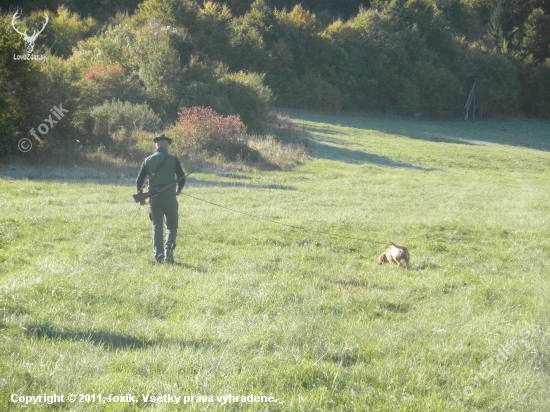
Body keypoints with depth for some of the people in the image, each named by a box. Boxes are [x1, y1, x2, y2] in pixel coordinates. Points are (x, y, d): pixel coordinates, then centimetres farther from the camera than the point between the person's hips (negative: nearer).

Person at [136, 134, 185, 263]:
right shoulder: (172, 159, -2)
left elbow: (139, 180, 5)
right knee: (172, 226, 12)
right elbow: (182, 178, 1)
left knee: (157, 228, 7)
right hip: (169, 198, -2)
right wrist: (178, 190, 22)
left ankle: (158, 256, 0)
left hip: (154, 199, 2)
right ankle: (169, 249, -11)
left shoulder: (148, 160, 5)